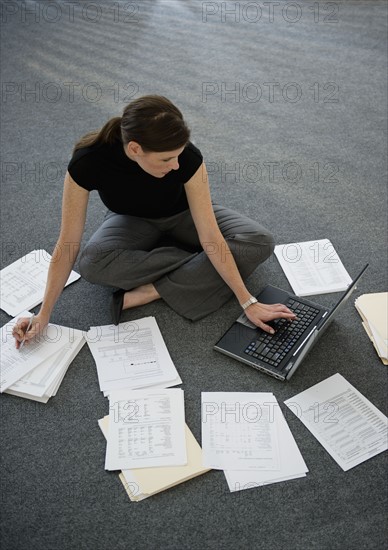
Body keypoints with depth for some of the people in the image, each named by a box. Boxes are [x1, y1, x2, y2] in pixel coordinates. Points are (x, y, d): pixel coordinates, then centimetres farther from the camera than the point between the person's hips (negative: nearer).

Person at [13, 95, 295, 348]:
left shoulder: (186, 156, -34)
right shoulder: (88, 161, -34)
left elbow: (210, 237, -30)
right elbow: (68, 245, -26)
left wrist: (248, 302, -29)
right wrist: (44, 314, -23)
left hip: (182, 215, 1)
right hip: (133, 221, 0)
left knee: (260, 242, -23)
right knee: (92, 264, -34)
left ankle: (151, 292, -24)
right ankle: (201, 265, -15)